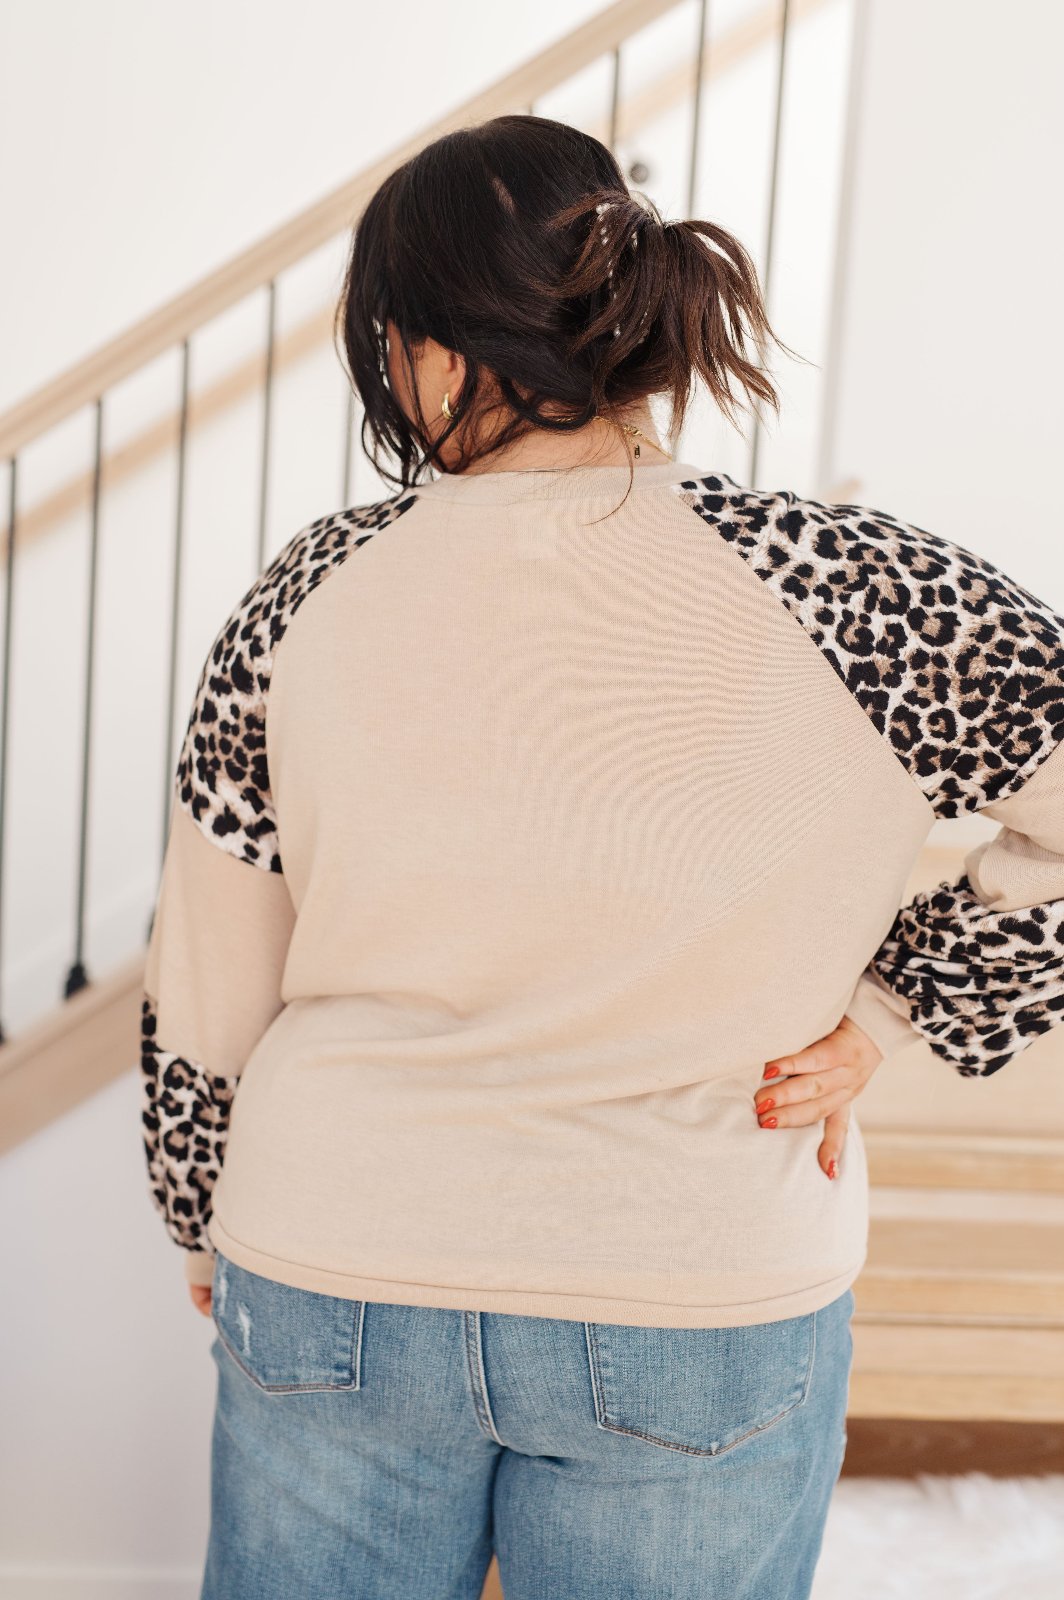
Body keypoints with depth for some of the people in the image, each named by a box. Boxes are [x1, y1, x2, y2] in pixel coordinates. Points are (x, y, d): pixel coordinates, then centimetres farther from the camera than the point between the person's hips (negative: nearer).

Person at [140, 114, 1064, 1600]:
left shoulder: (313, 594, -10)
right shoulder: (840, 588, -15)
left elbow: (203, 991, -1)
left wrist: (206, 1225, 15)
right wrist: (884, 1012, -6)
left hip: (331, 1281, 2)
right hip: (700, 1323, -1)